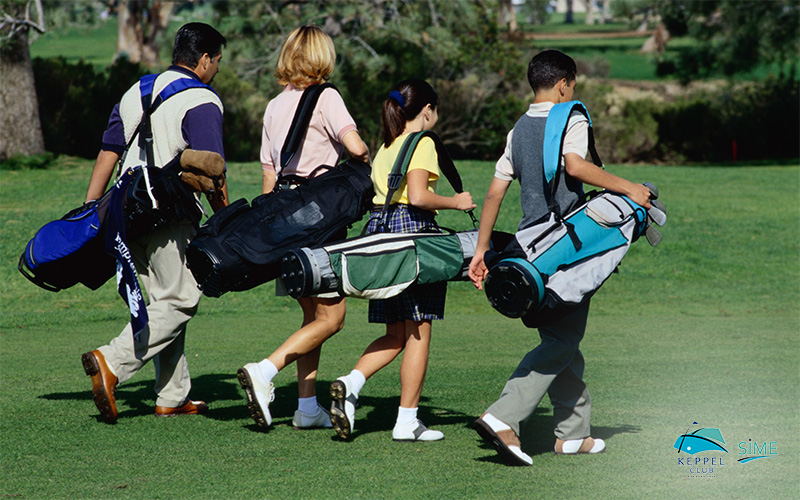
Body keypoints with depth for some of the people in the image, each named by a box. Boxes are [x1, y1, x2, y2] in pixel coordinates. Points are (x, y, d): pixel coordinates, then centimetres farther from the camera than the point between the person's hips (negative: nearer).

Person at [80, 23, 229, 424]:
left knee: (165, 300, 15)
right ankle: (112, 363, -20)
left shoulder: (135, 93, 15)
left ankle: (173, 398, 15)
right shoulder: (201, 103, -8)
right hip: (170, 217, -8)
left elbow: (107, 153, 13)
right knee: (180, 301, -3)